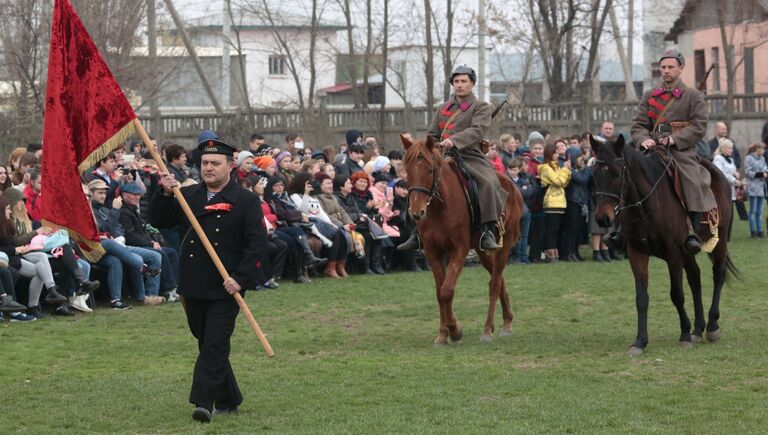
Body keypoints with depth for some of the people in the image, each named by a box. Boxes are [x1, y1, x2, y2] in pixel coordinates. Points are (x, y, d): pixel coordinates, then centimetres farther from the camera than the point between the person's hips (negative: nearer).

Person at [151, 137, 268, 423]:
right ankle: (228, 400, 26)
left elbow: (258, 244, -11)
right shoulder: (187, 195, 10)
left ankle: (204, 402, -13)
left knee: (215, 345, -10)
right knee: (206, 343, 13)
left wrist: (241, 278, -20)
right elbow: (158, 220, 5)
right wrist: (165, 194, -12)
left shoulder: (246, 201, -4)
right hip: (193, 286, 5)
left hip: (225, 289, -5)